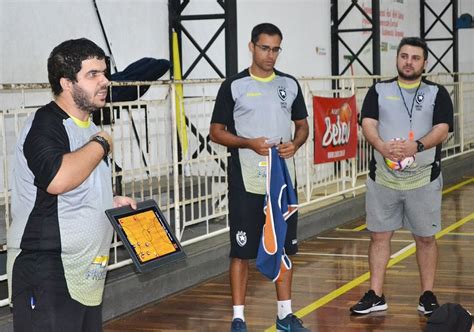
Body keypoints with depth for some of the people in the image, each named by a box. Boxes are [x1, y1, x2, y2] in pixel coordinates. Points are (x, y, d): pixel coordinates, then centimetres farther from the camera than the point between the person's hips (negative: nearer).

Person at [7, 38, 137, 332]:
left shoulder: (88, 128, 15)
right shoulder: (44, 125, -13)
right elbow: (57, 179, -34)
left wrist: (110, 202, 10)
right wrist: (100, 144, -18)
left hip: (86, 271, 9)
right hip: (46, 269, -9)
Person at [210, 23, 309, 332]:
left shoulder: (290, 84, 7)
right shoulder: (234, 86, -4)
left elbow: (302, 125, 15)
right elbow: (216, 132, -2)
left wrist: (295, 143, -7)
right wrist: (249, 143, -18)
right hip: (247, 181, -4)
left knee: (284, 247, 10)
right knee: (242, 250, -1)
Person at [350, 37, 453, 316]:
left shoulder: (437, 93, 3)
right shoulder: (379, 91, 6)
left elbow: (442, 129, -9)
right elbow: (368, 124, -6)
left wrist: (416, 146, -28)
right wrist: (382, 147, -26)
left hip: (423, 178, -1)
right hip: (383, 176, 1)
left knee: (426, 238, 7)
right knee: (379, 235, 5)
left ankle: (428, 295, 18)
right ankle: (376, 296, 14)